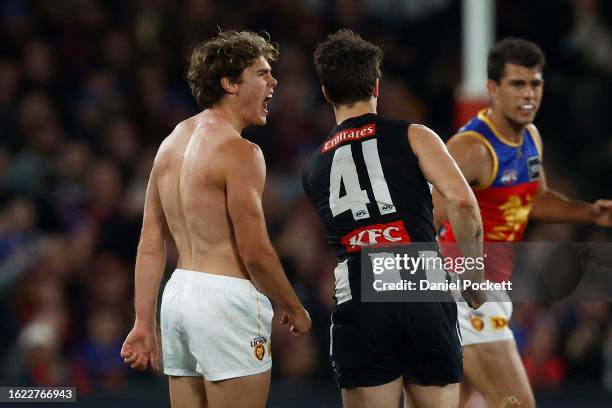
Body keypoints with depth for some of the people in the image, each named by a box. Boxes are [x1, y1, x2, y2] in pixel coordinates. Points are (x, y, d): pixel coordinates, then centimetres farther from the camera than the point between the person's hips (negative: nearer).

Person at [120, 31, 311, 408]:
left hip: (178, 293, 9)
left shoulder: (173, 141, 13)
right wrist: (295, 310, 0)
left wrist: (144, 323, 15)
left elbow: (150, 244, 13)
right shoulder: (238, 151, -12)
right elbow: (256, 252, -14)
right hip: (227, 298, -9)